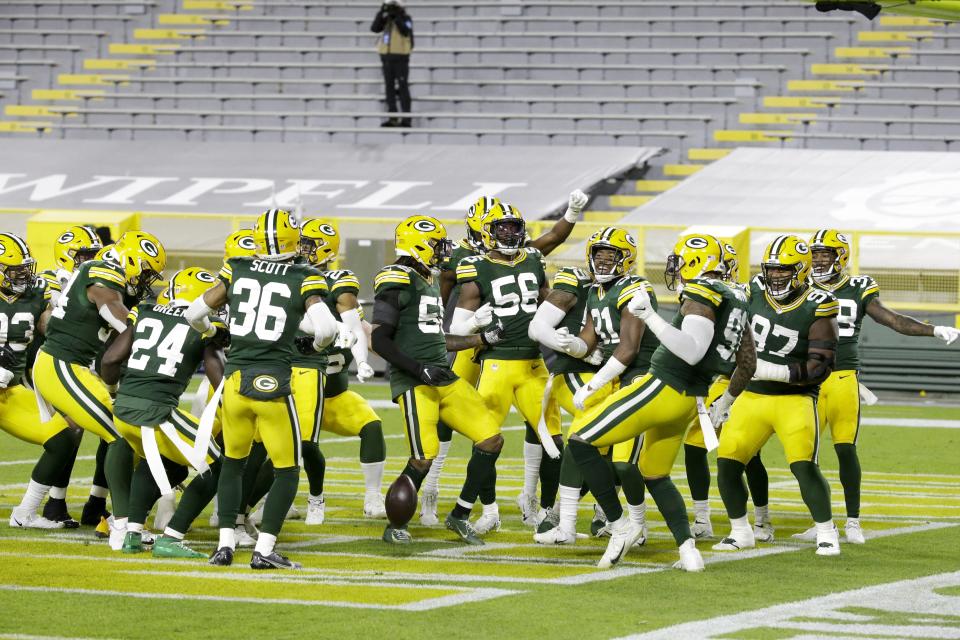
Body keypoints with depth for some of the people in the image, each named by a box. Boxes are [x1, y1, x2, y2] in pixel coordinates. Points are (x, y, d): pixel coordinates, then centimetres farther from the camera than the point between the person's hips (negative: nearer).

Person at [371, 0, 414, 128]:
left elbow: (405, 31, -22)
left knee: (402, 87, -6)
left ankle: (406, 118, -5)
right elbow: (374, 28, -3)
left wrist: (397, 17, -21)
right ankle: (392, 118, 11)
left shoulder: (405, 19, -4)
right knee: (390, 87, 6)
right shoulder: (386, 20, 10)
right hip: (387, 57, 6)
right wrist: (381, 13, -9)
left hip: (401, 57, -6)